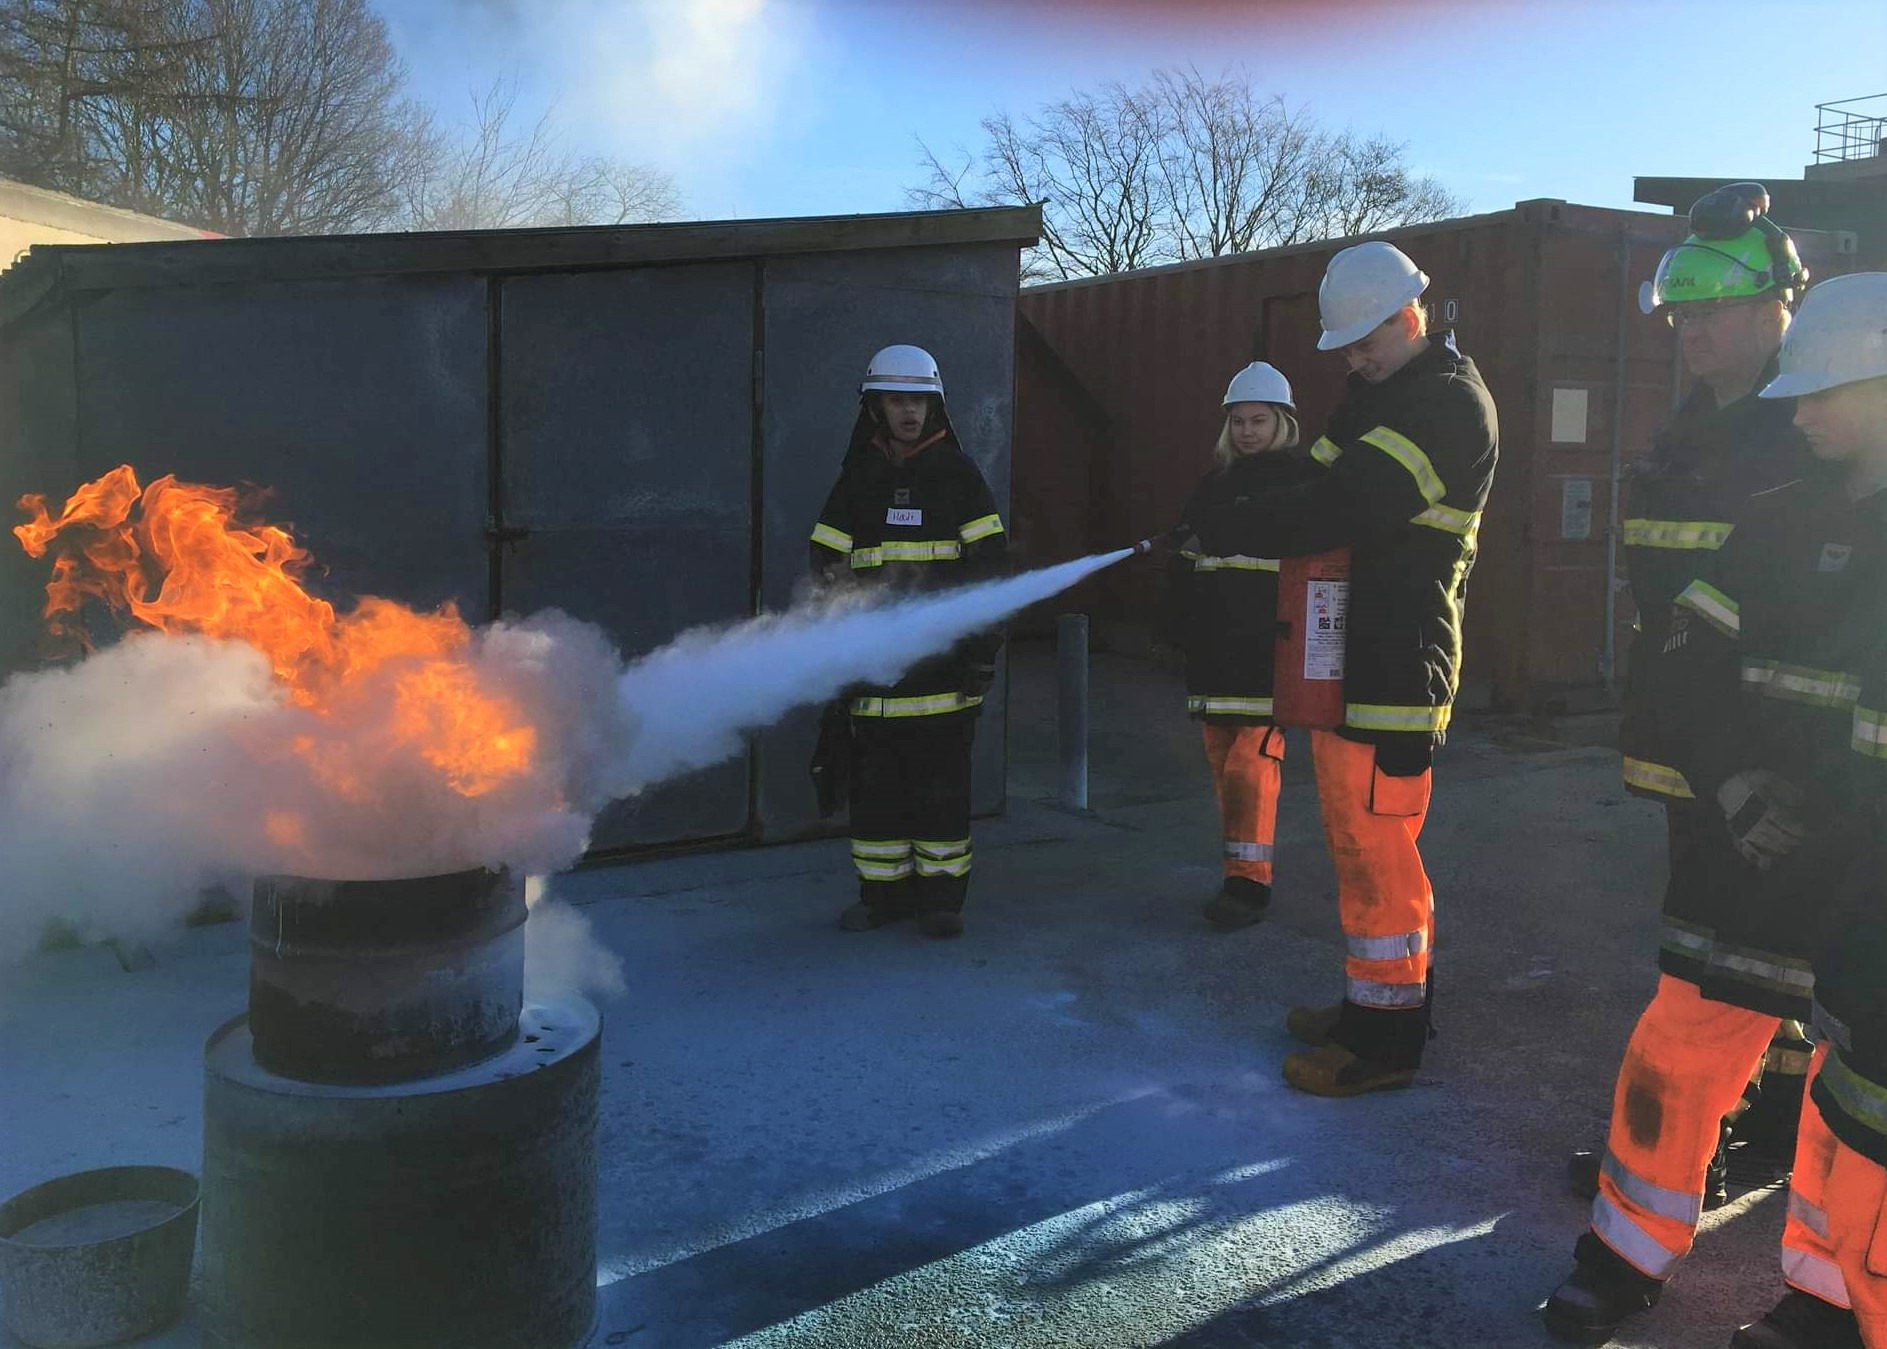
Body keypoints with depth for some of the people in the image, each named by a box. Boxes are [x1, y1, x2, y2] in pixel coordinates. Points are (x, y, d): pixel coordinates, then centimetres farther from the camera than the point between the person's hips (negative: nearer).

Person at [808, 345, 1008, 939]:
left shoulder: (958, 473, 4)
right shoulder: (858, 478, 11)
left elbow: (990, 562, 1)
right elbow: (827, 568, 11)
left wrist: (983, 650, -9)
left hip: (943, 661, -2)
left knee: (942, 779, 1)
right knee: (876, 779, 6)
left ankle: (941, 895, 11)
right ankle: (882, 892, 17)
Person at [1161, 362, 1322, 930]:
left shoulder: (1305, 480, 2)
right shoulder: (1214, 484, 18)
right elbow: (1183, 565, 21)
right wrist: (1179, 629, 15)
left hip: (1274, 650, -6)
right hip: (1215, 650, 6)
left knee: (1252, 762, -13)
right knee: (1224, 764, 8)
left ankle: (1249, 882, -7)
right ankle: (1238, 875, 18)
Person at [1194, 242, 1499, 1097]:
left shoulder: (1450, 406, -13)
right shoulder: (1380, 395, 19)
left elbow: (1344, 508, -24)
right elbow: (1323, 489, 19)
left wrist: (1220, 528, -18)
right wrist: (1234, 531, 2)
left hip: (1394, 667, -10)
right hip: (1349, 661, 10)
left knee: (1377, 850, -5)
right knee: (1358, 842, 16)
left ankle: (1385, 1041, 5)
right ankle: (1371, 1003, 28)